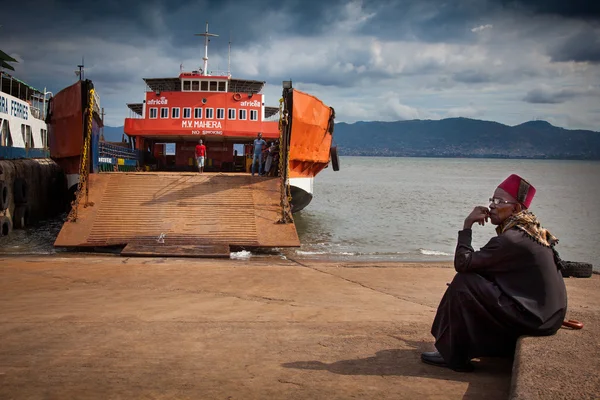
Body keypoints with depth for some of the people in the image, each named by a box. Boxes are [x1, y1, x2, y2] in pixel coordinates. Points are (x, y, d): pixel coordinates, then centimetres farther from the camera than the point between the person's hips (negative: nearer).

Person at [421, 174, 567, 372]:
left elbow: (463, 263, -19)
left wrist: (467, 226, -10)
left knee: (463, 284, -11)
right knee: (478, 280, 19)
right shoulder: (532, 231, 10)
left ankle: (454, 356, -3)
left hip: (533, 317, -10)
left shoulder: (511, 239, -20)